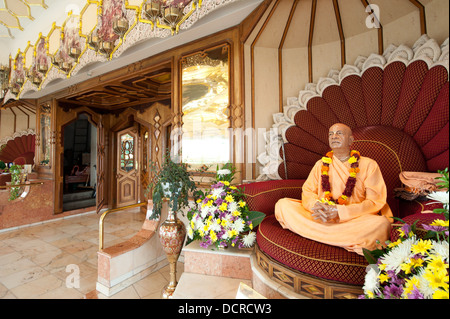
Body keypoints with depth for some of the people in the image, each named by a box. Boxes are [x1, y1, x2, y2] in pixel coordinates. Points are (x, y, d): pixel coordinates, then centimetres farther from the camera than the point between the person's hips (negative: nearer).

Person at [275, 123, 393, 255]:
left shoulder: (368, 165, 3)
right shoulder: (321, 164, 13)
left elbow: (375, 202, -5)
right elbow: (307, 191, 7)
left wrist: (340, 212, -20)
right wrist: (316, 205, -17)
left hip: (353, 219, -2)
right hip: (321, 217, 3)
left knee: (381, 224, -34)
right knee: (282, 204, -17)